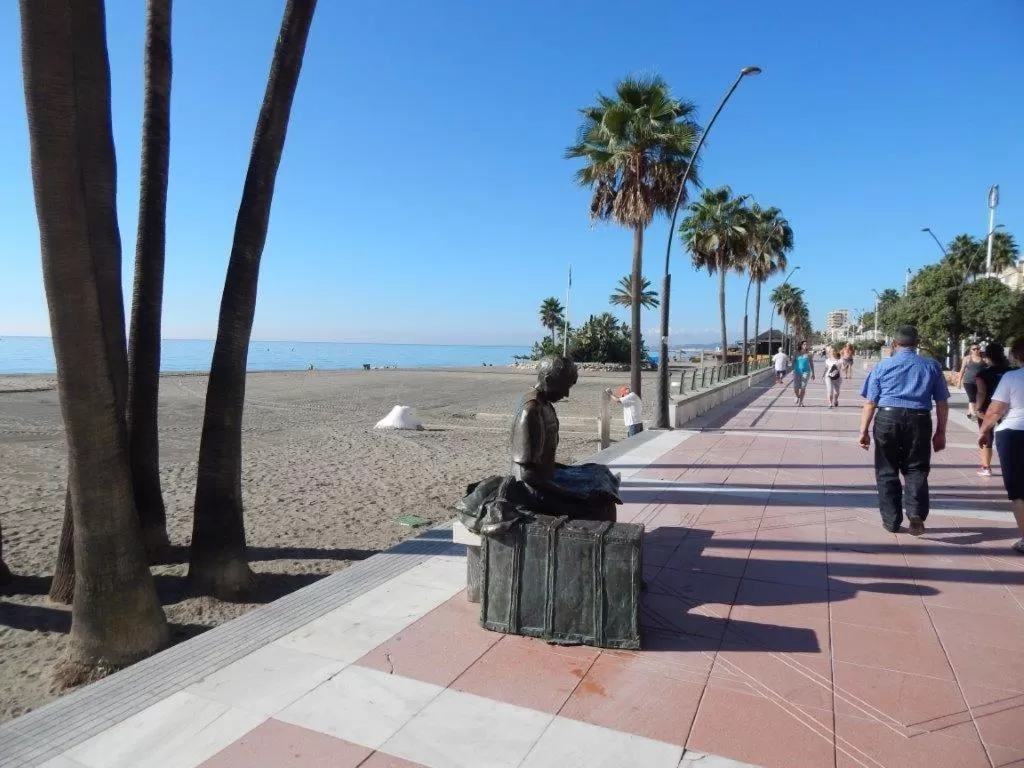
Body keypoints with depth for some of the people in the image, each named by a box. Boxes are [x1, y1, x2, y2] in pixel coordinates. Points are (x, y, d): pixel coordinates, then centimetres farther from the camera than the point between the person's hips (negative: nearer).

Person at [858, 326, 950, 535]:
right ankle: (916, 513, -8)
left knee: (887, 472, 9)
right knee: (916, 471, 10)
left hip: (887, 419, 0)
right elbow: (942, 403, 8)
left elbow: (870, 402, 1)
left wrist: (864, 430, 5)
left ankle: (892, 521, 15)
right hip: (919, 421, 1)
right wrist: (940, 433, 15)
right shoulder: (932, 366, 8)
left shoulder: (882, 365, 5)